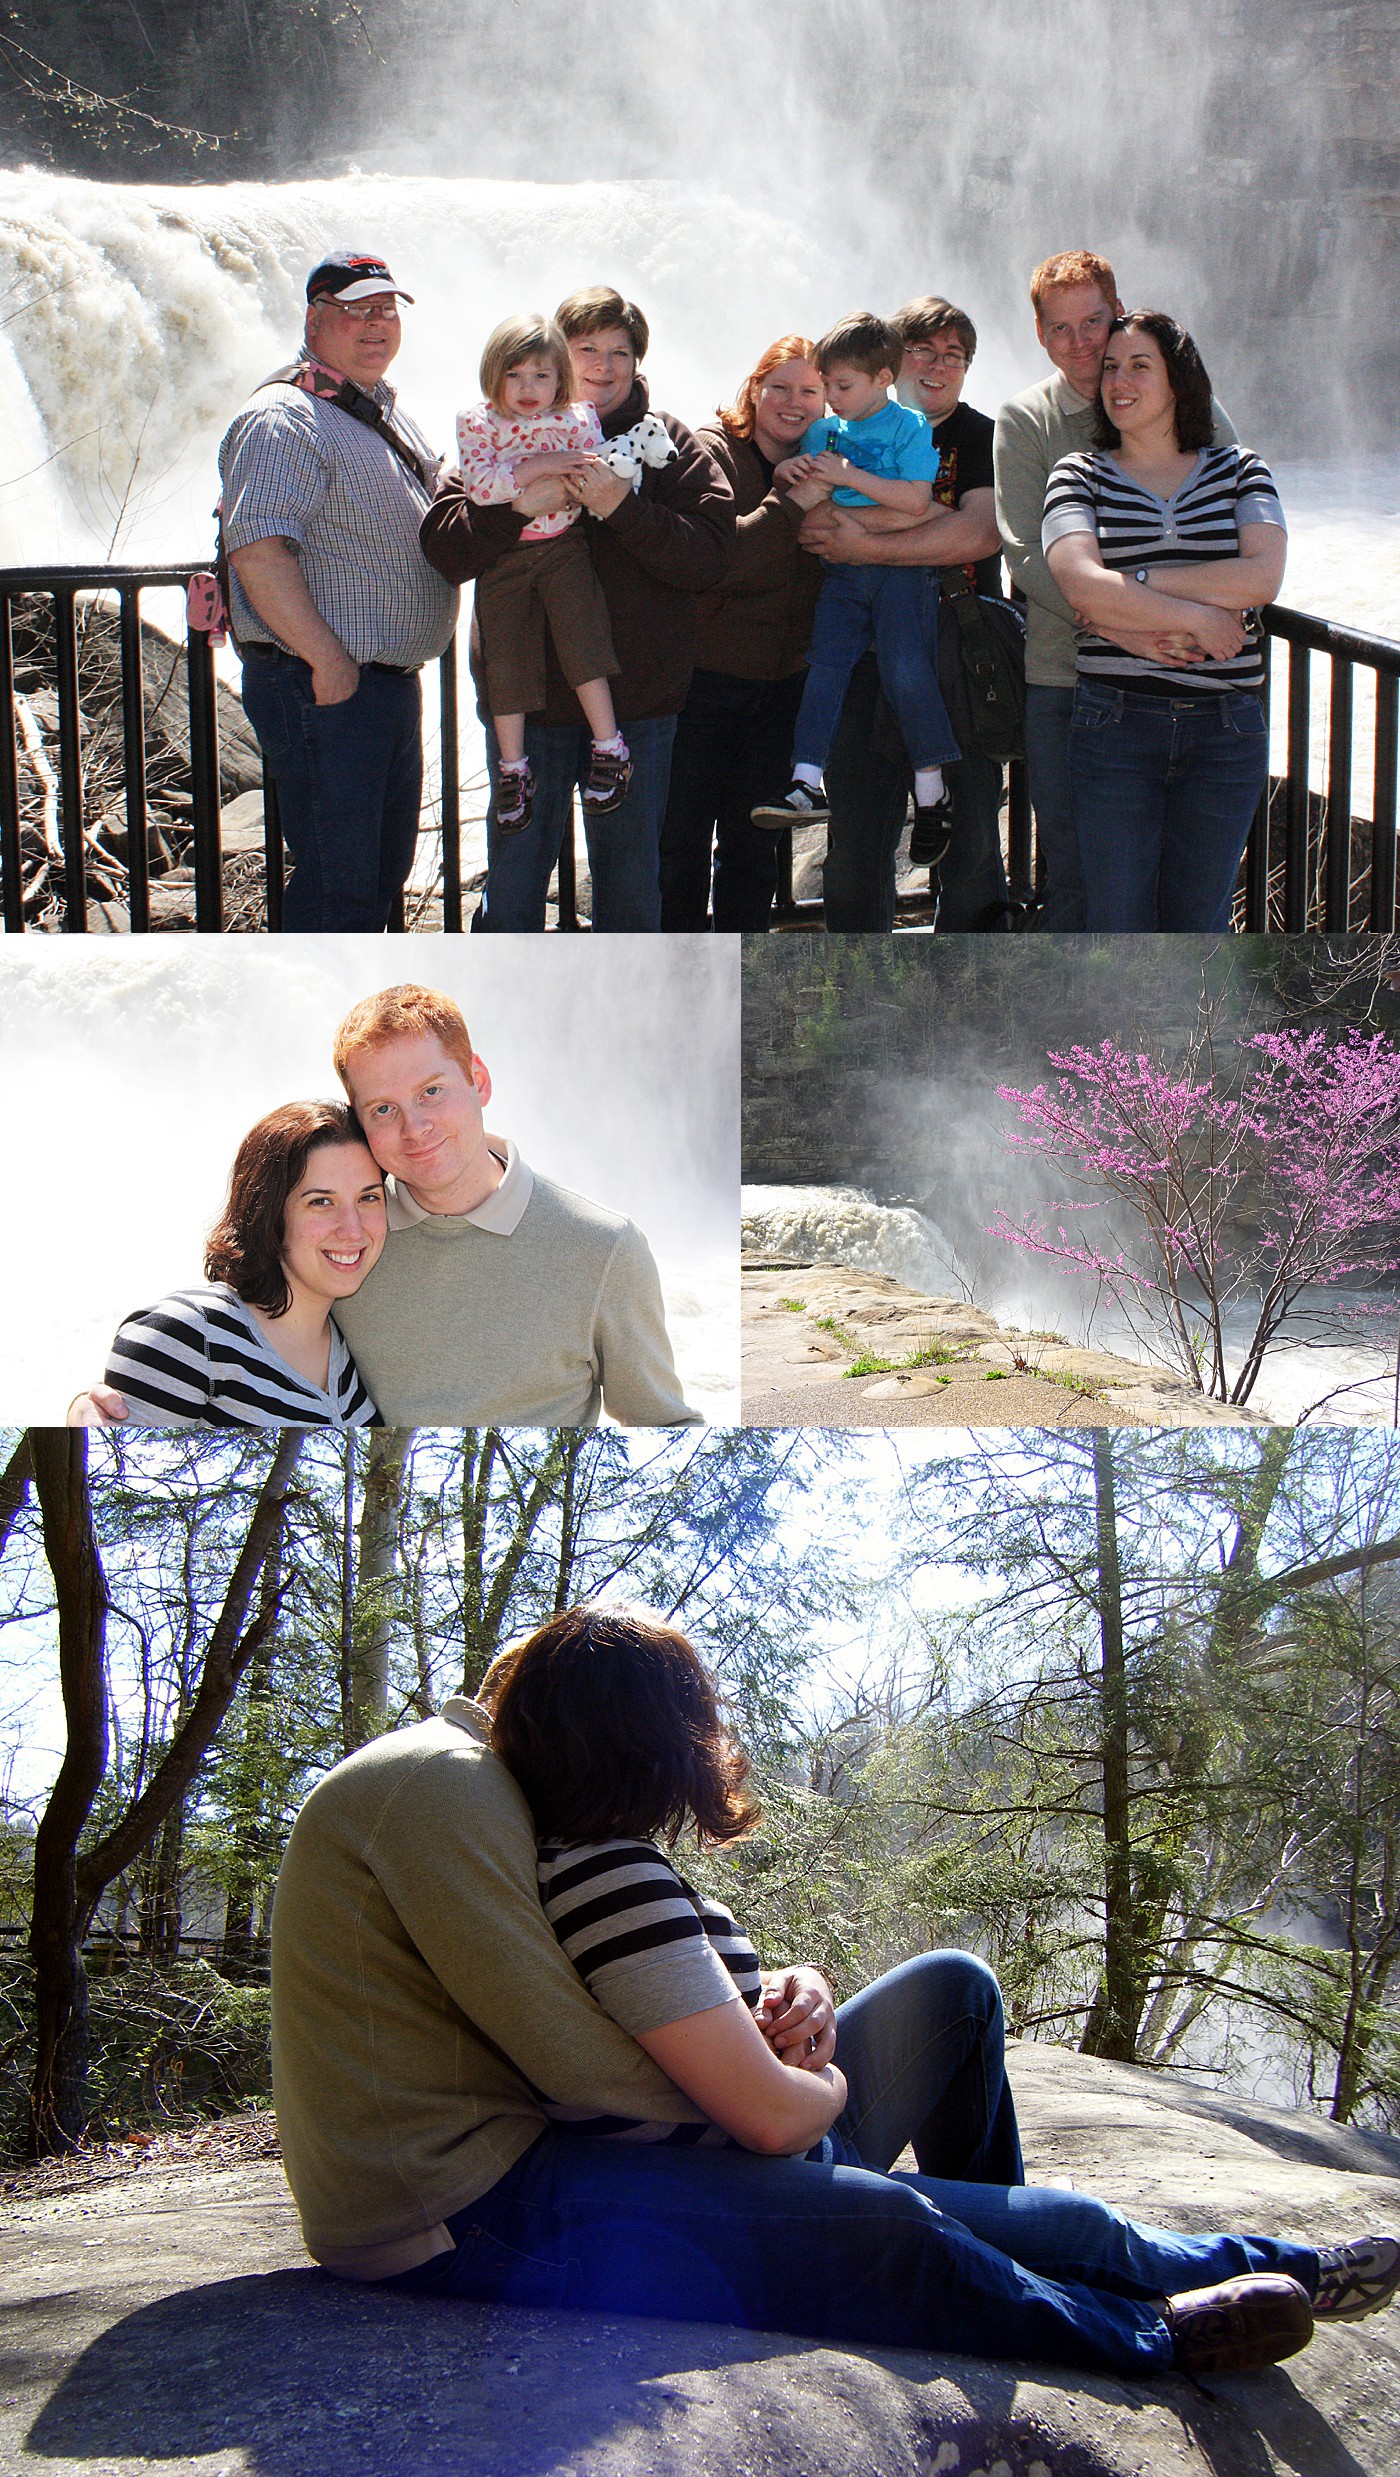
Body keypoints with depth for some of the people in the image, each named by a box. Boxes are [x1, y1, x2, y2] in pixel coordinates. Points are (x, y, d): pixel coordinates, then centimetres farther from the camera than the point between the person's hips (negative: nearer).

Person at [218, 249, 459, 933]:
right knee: (336, 883, -8)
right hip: (324, 690, -10)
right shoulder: (285, 420, -14)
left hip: (393, 682, 10)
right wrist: (328, 659, -25)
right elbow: (256, 546, -26)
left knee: (384, 872, 16)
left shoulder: (384, 409, 17)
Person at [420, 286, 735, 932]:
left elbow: (709, 553, -8)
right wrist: (519, 506, -21)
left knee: (632, 883, 11)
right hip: (528, 702, 0)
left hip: (638, 705, 1)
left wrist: (623, 508, -20)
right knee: (513, 882, 6)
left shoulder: (667, 442, 4)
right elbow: (443, 547, -5)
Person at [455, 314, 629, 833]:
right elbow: (477, 483, -16)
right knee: (504, 658, -1)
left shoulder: (578, 421, 0)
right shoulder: (477, 425, -1)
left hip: (562, 545, -1)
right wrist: (535, 468, -23)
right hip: (500, 555, 1)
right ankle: (513, 770, 10)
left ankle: (609, 747, -9)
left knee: (579, 635, -18)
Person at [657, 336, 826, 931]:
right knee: (683, 837, 1)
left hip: (782, 681, 4)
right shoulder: (711, 452, -8)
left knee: (752, 843, 11)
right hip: (703, 675, -4)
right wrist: (789, 504, -26)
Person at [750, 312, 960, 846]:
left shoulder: (909, 427, 0)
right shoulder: (823, 431, 16)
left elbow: (916, 501, -11)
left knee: (906, 670, -14)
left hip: (897, 567, -5)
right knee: (824, 665, -11)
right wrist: (798, 476, -5)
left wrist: (849, 476, -13)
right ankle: (807, 784, -17)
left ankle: (931, 793, -5)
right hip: (841, 573, 5)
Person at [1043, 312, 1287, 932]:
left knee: (1199, 921, 6)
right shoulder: (1080, 475, 5)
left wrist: (1135, 583, -11)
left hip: (1226, 725, 1)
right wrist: (1196, 616, -14)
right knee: (1116, 923, 0)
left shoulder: (1238, 470, 9)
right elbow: (1081, 585, -13)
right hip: (1115, 725, -1)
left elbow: (1261, 578, -9)